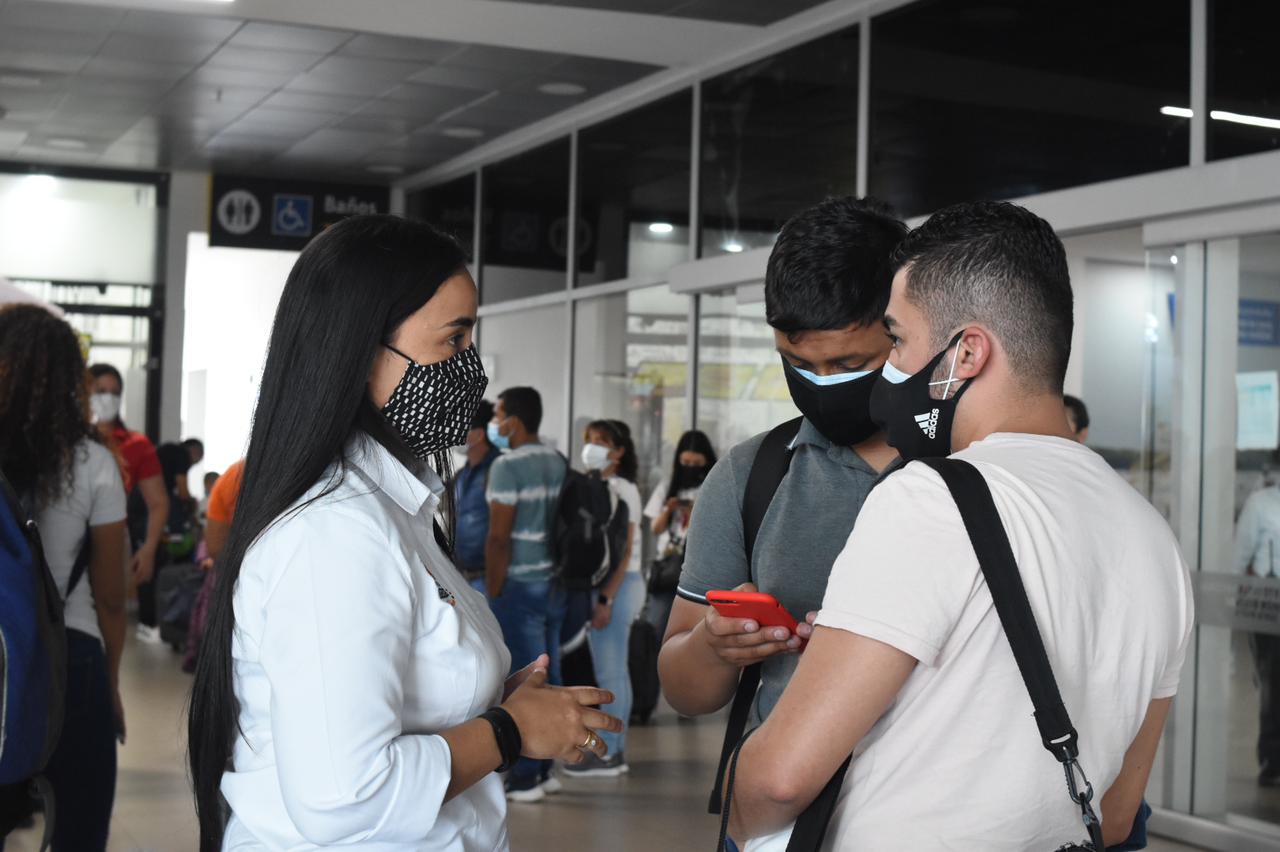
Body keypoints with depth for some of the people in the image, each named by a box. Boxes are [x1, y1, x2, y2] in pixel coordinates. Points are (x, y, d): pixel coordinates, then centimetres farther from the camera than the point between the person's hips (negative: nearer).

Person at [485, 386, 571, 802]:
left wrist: (493, 593, -11)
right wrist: (561, 577, 18)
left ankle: (524, 777, 0)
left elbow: (499, 537, -16)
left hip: (520, 585, -8)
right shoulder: (558, 462, 11)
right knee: (549, 677, 11)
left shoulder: (508, 466, -12)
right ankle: (545, 768, 18)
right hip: (555, 583, 8)